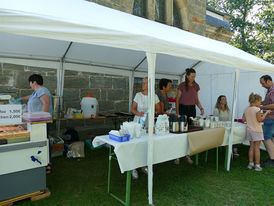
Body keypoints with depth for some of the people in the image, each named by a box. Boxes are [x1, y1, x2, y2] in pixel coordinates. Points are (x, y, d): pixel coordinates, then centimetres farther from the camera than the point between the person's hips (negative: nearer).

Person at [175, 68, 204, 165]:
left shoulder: (196, 86, 8)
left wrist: (201, 108, -1)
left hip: (192, 109, 4)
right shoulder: (182, 85, -5)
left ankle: (188, 154, 15)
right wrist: (177, 112, -9)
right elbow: (177, 99, -3)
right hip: (183, 108, -4)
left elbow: (196, 99, 15)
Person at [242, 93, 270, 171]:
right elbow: (260, 120, -15)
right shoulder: (257, 109, -14)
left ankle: (251, 163, 16)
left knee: (252, 146, 12)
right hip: (257, 130, -6)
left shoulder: (246, 109, 6)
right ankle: (257, 165, 6)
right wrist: (266, 113, -5)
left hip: (249, 130, 6)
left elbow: (243, 119, 7)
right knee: (257, 147, 1)